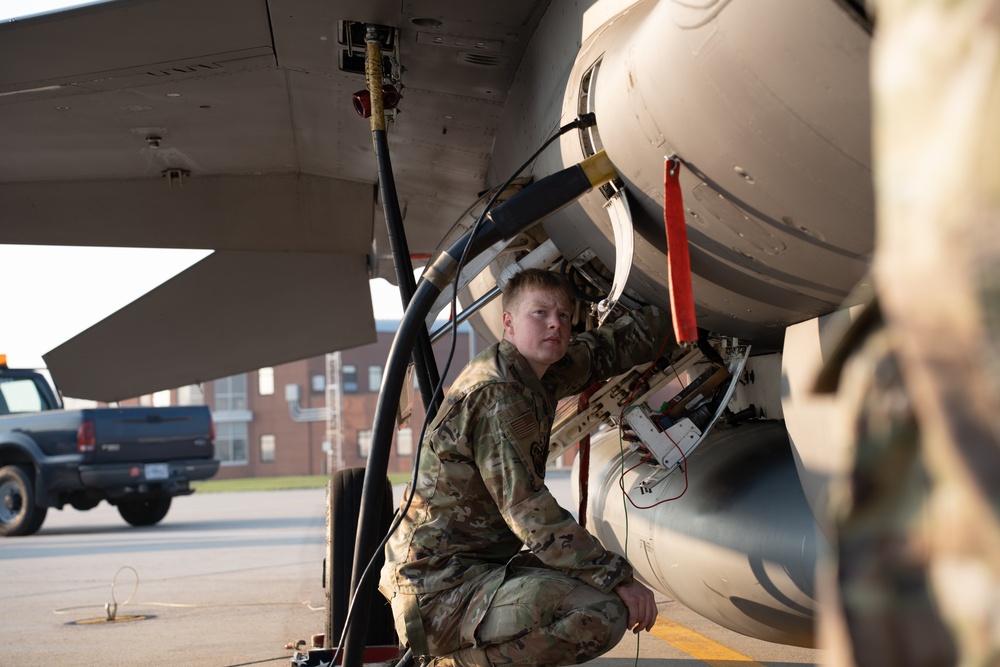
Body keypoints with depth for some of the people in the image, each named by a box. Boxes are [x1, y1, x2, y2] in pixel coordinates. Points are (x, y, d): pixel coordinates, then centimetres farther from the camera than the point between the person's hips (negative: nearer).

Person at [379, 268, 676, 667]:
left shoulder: (538, 373, 10)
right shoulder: (499, 396, -17)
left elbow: (604, 350, 27)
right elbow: (529, 511, -22)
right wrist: (618, 577, -21)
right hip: (439, 593, -10)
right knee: (604, 613, -26)